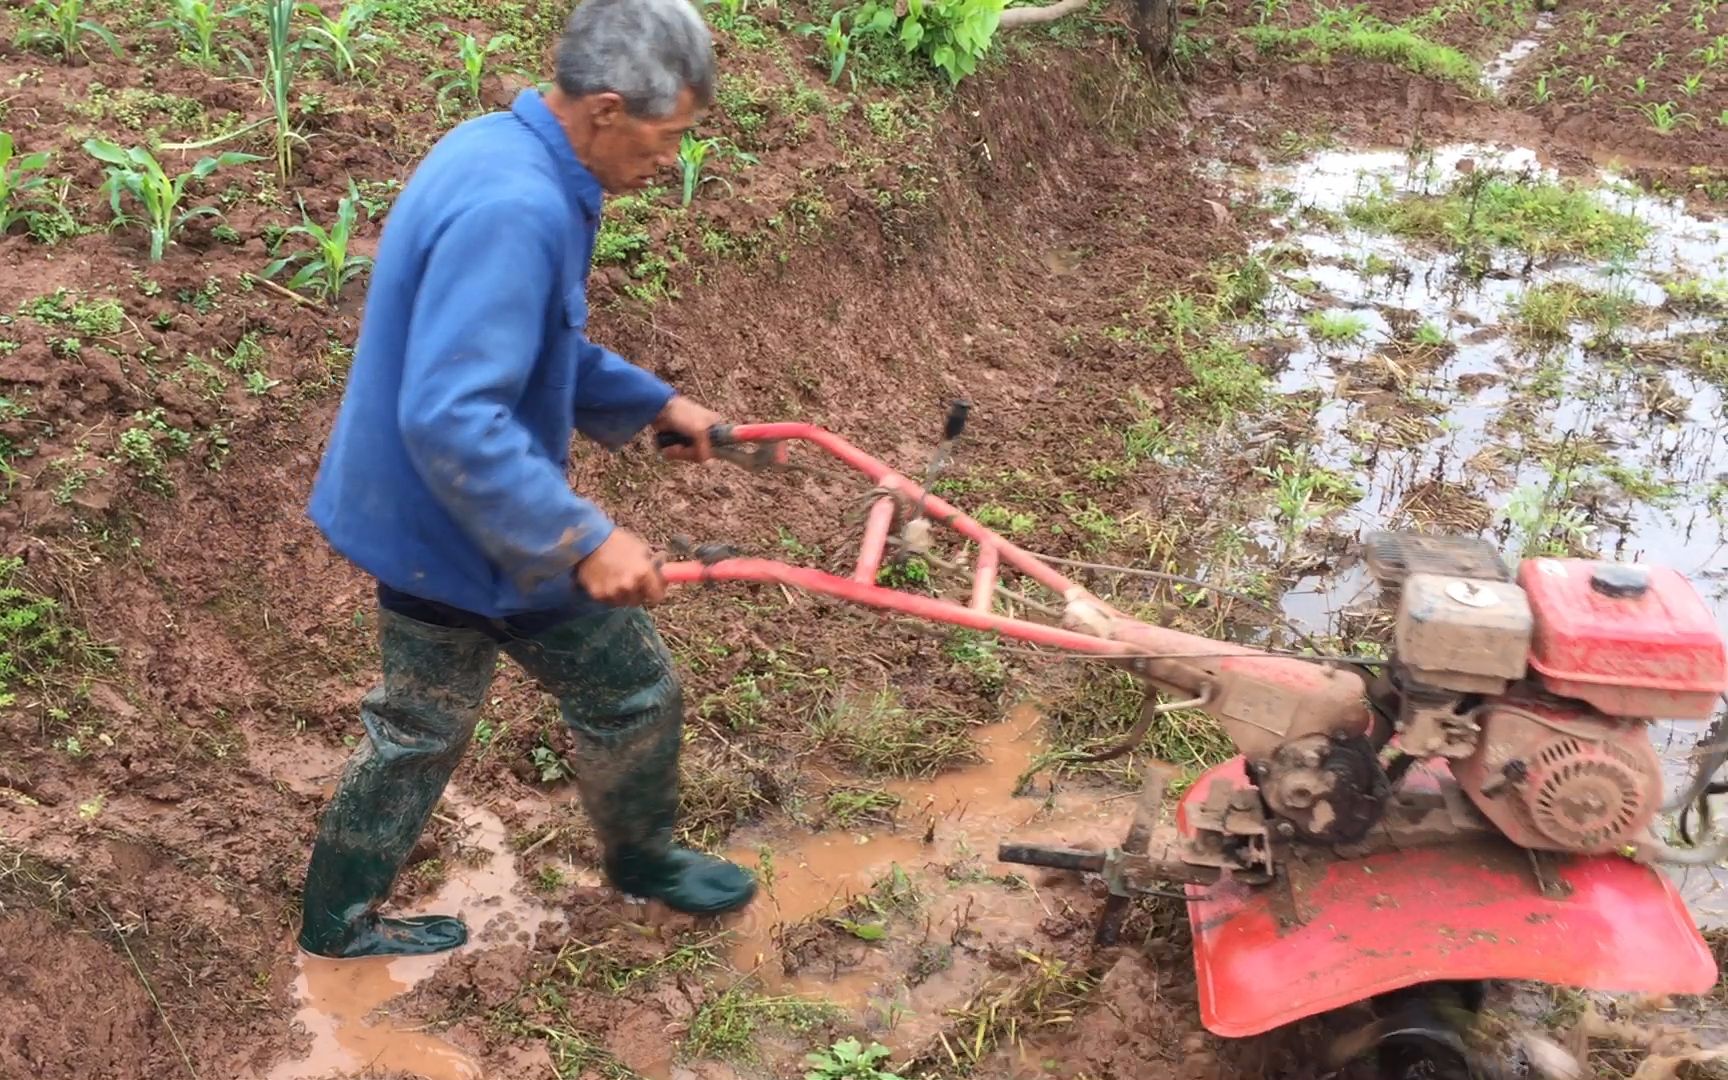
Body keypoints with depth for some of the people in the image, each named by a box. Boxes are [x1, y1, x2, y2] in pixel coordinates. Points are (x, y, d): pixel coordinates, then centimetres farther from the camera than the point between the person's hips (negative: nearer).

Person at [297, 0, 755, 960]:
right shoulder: (513, 211, -30)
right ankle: (640, 857, 39)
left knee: (419, 725, 24)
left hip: (415, 521, 10)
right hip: (478, 532, -9)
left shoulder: (496, 151, 3)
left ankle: (338, 918, 39)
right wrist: (585, 540, -32)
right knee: (633, 692, 13)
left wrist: (655, 403, 17)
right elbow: (451, 421, -35)